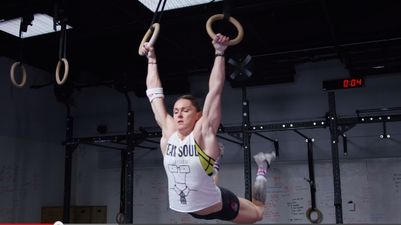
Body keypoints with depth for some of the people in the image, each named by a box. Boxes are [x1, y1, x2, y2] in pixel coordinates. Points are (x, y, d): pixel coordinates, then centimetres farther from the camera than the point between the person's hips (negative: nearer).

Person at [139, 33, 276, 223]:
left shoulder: (203, 134, -19)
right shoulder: (168, 134, -9)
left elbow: (215, 90, -21)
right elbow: (155, 93, -6)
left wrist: (219, 53, -21)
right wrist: (151, 59, 1)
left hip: (218, 206, -4)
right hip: (191, 209, 4)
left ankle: (261, 168, 40)